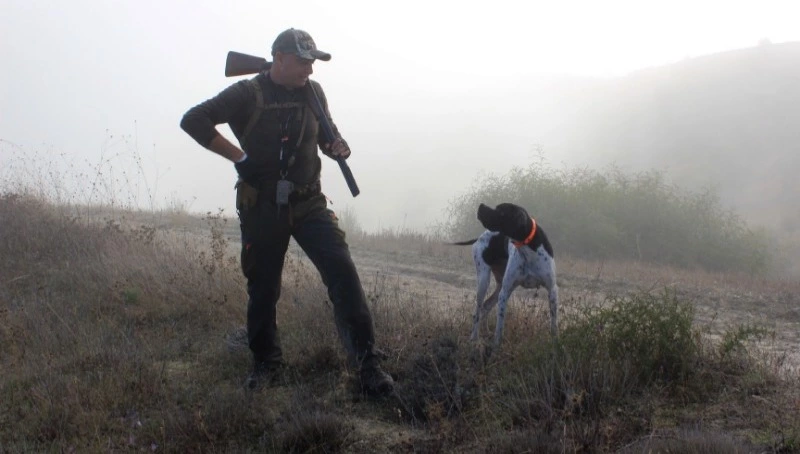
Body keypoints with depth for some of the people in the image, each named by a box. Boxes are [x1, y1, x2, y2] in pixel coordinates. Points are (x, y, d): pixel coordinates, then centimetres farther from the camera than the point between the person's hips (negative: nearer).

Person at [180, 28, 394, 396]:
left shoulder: (313, 92, 6)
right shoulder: (248, 94, -7)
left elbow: (326, 133, 22)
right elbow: (193, 120, -13)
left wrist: (337, 146, -2)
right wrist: (239, 156, -16)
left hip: (308, 203, 3)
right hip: (261, 207, -2)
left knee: (342, 272, -14)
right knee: (262, 288, 7)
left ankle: (367, 363, -12)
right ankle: (265, 363, 27)